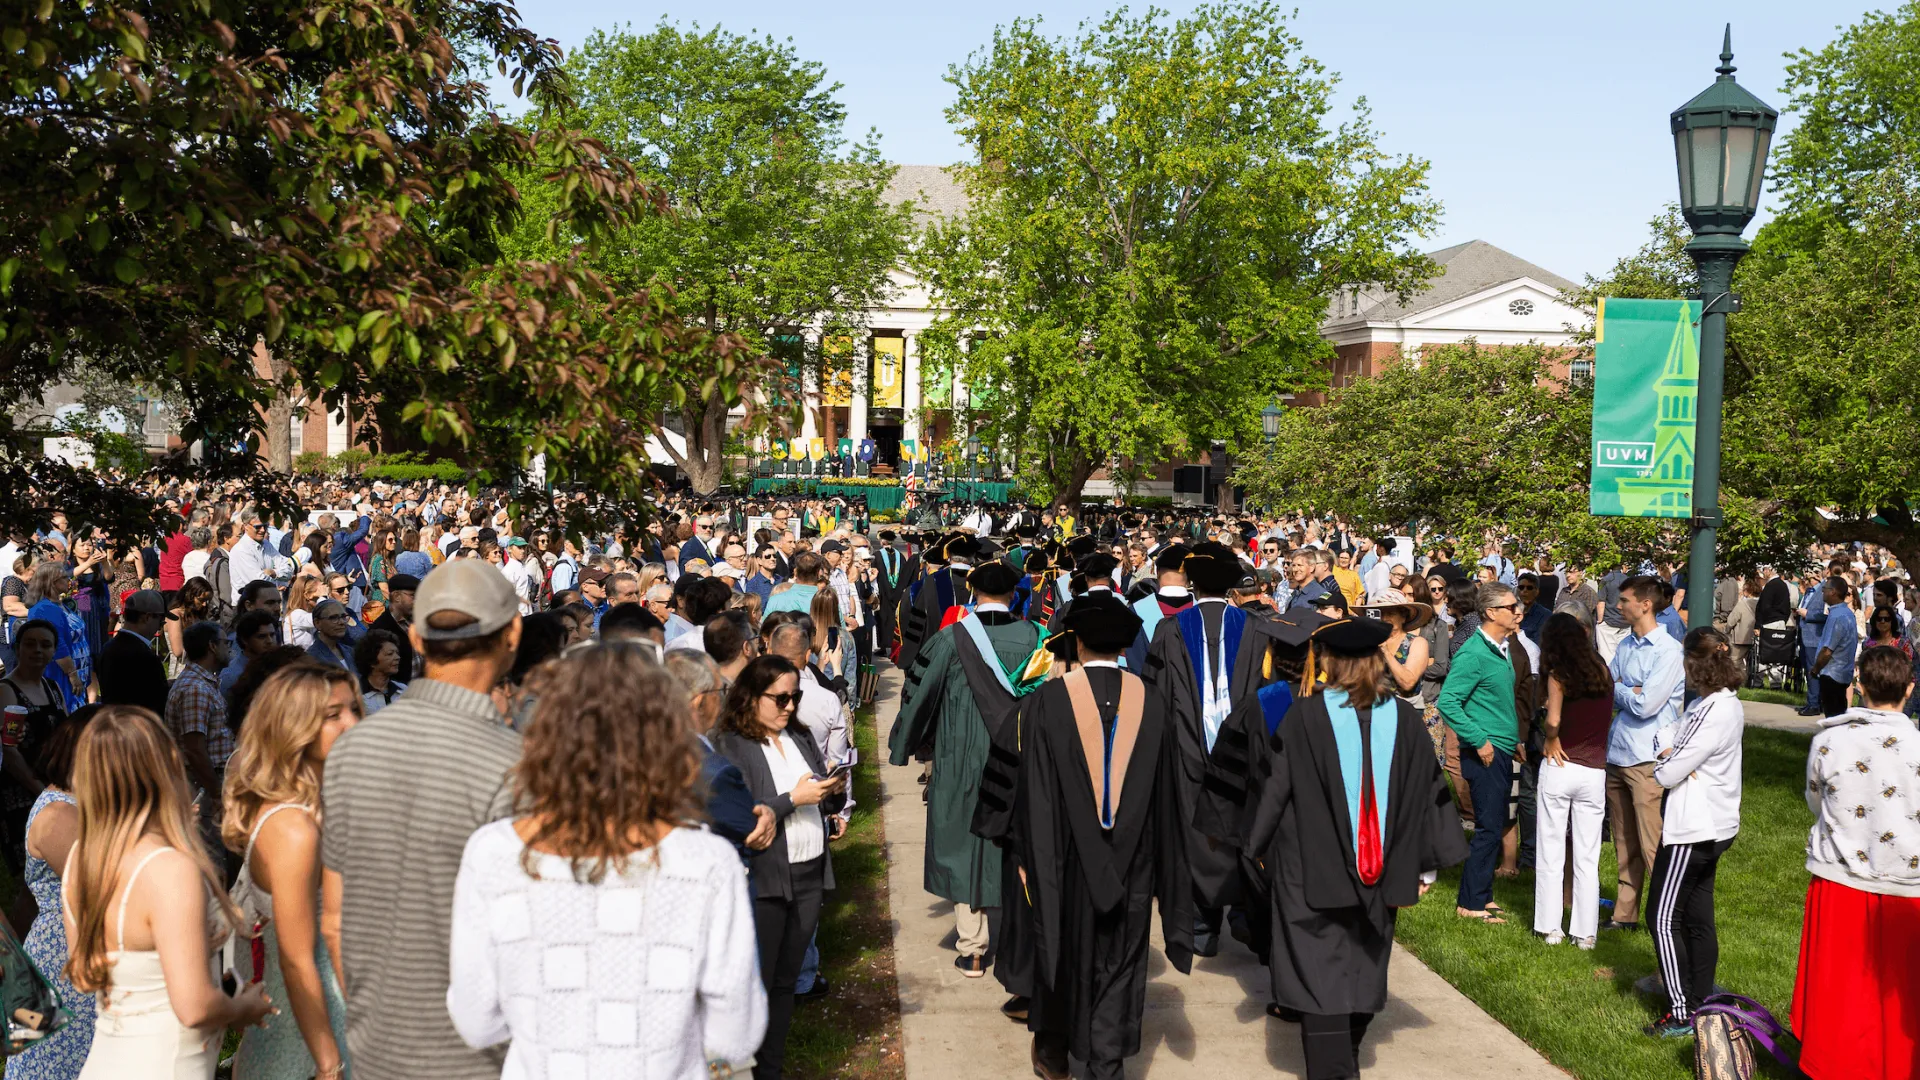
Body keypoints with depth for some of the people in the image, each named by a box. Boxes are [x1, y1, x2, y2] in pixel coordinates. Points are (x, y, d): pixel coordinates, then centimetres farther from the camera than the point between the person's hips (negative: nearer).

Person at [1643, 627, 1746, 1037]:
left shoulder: (1711, 714, -23)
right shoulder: (1729, 704, 8)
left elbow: (1667, 773, -20)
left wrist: (1665, 764, 0)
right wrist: (1674, 755, -7)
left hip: (1693, 830, -10)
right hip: (1715, 826, 10)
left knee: (1664, 919, -3)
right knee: (1699, 918, 15)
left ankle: (1681, 1014, 0)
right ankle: (1701, 1003, 23)